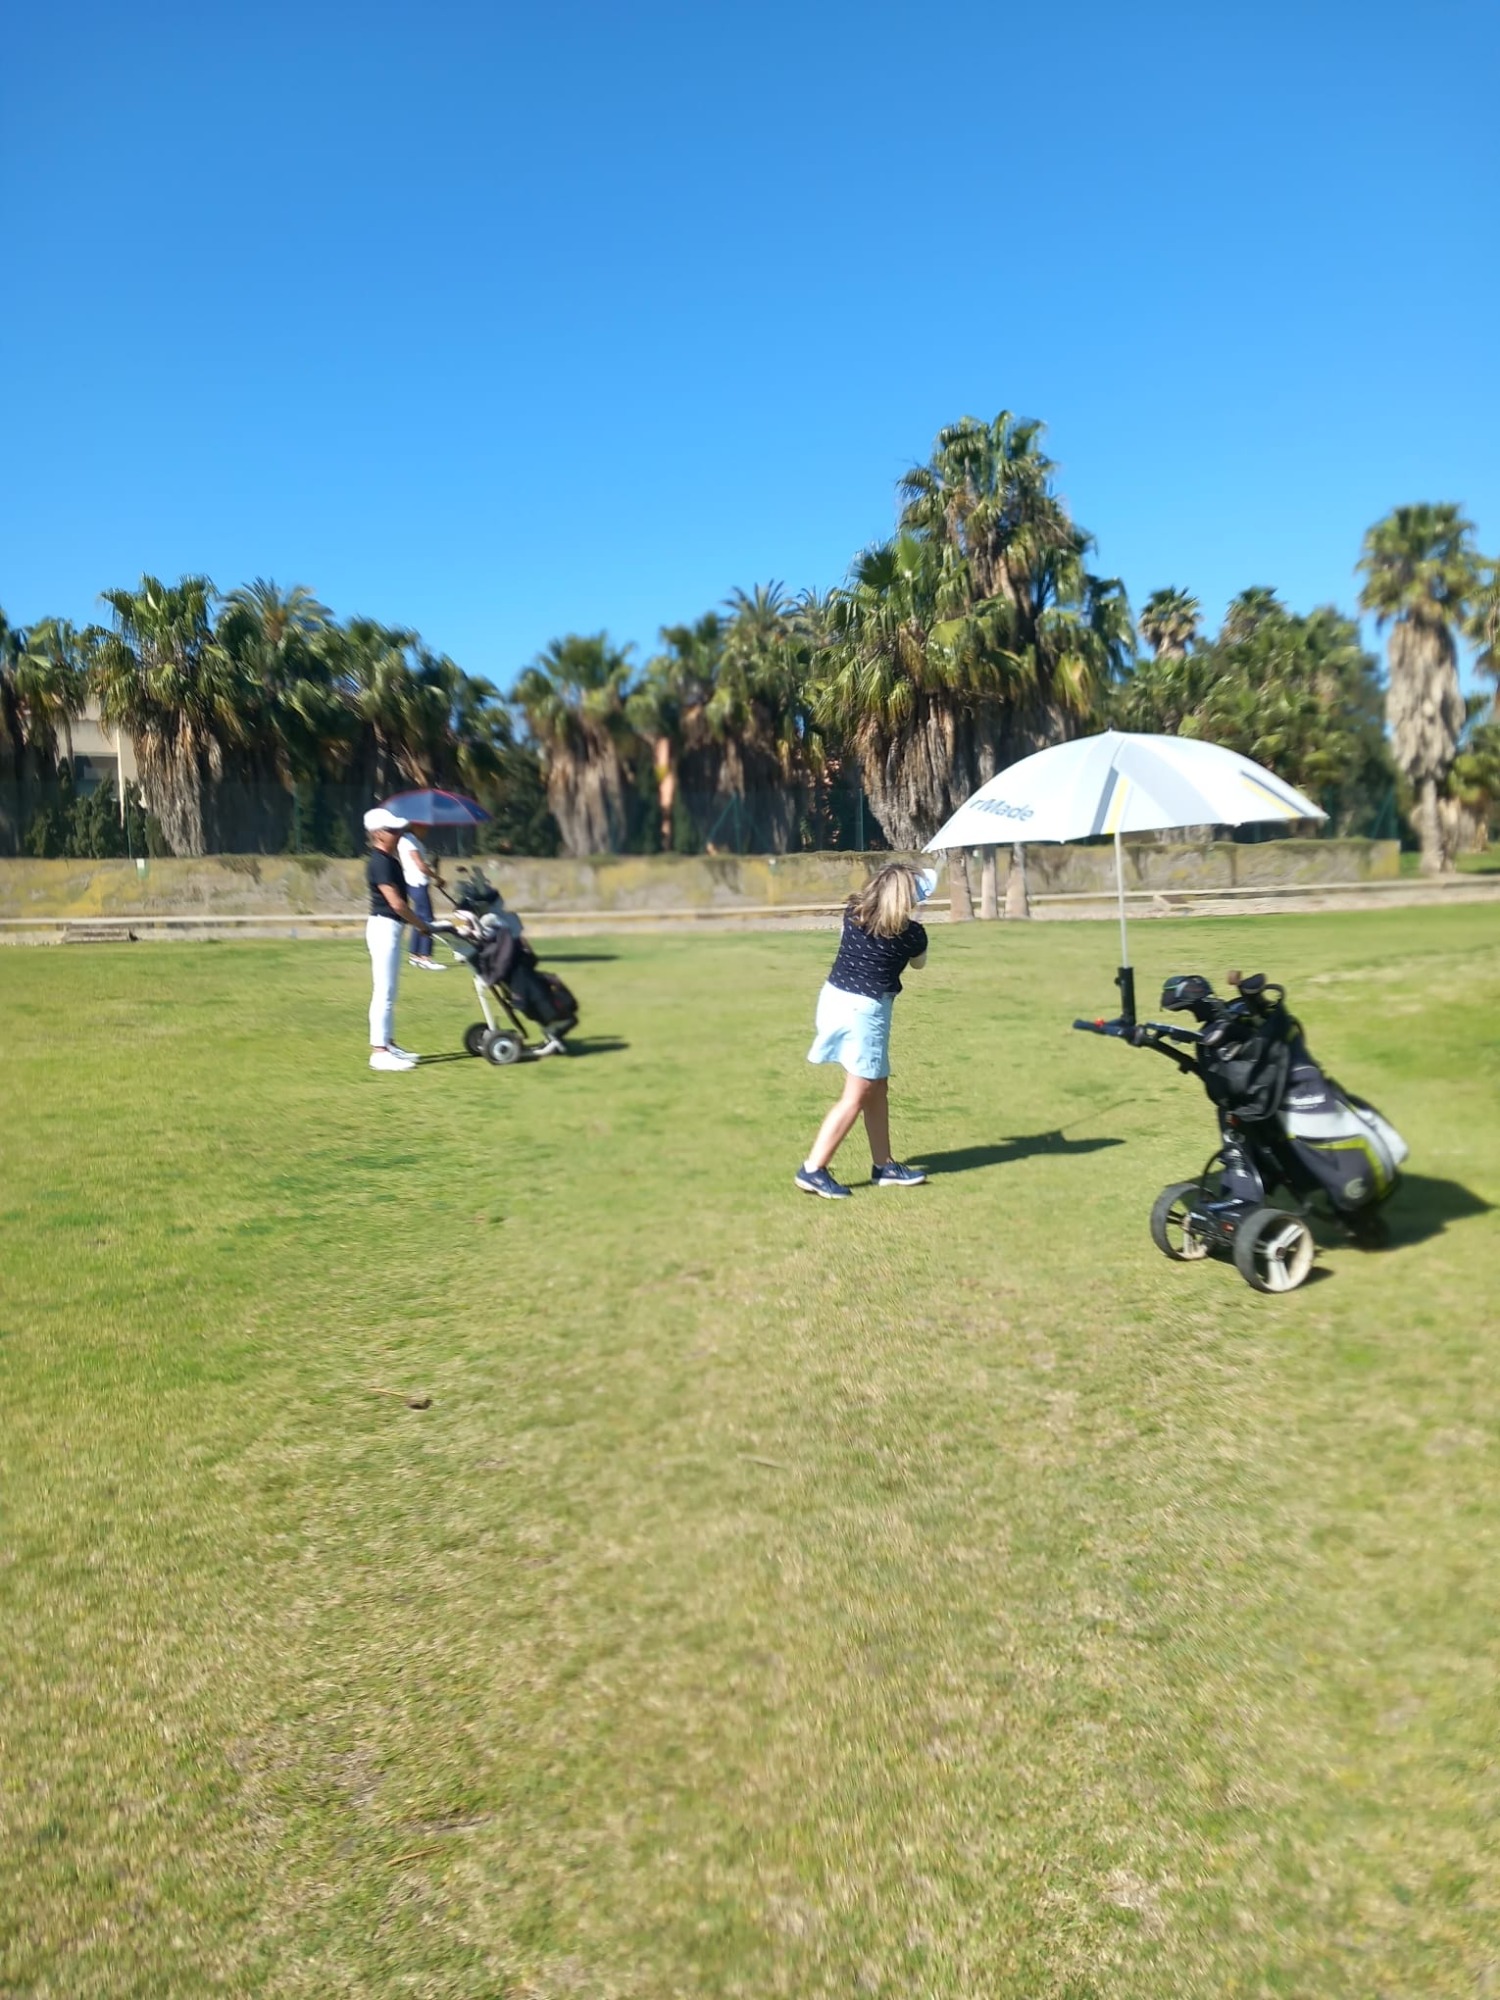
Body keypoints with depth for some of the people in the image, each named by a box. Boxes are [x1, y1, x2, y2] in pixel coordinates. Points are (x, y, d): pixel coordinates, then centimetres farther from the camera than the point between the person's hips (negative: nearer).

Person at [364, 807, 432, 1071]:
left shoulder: (387, 860, 14)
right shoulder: (380, 862, -16)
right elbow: (396, 902, -20)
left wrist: (420, 922, 10)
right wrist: (423, 925, -12)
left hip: (390, 927, 10)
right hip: (384, 926, -10)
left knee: (387, 991, 15)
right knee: (384, 991, -7)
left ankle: (387, 1043, 23)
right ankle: (379, 1051, -4)